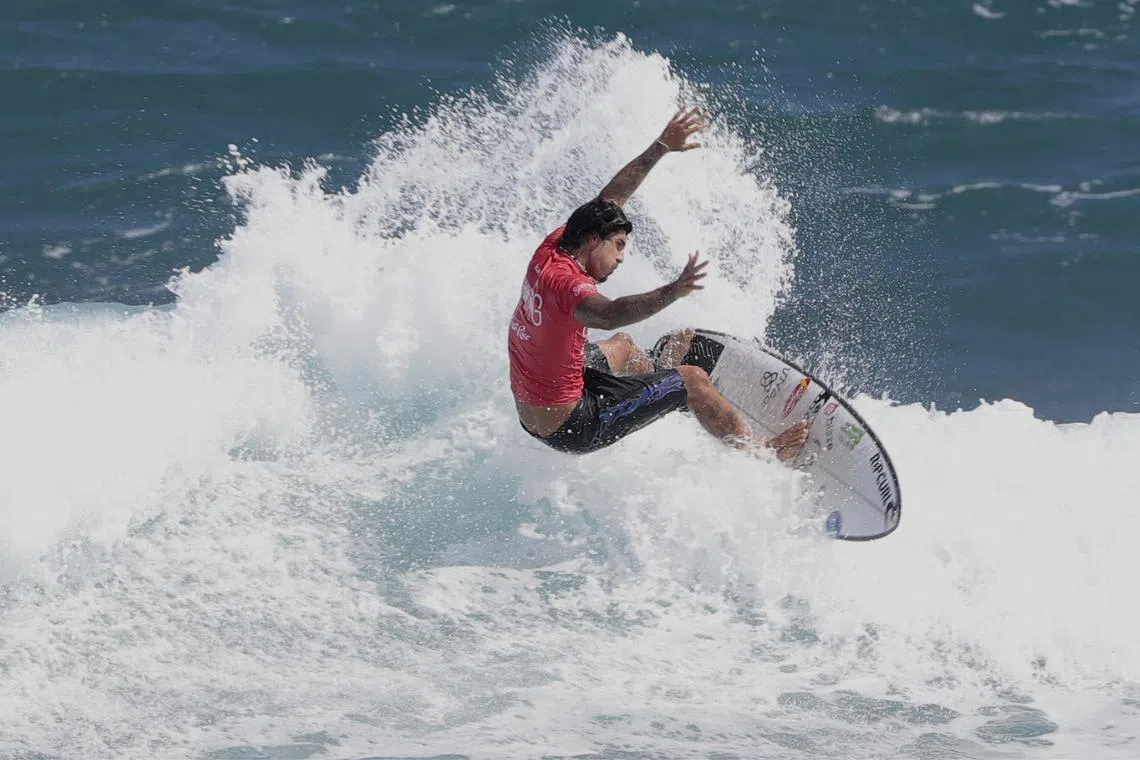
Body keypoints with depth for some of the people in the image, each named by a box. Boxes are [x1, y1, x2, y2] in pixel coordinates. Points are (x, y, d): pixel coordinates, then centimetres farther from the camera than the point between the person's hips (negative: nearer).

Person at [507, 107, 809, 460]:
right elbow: (610, 315, -52)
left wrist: (662, 146, 8)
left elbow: (610, 198, 7)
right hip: (572, 429, -10)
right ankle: (754, 449, 23)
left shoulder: (552, 248, -3)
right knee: (693, 379, 2)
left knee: (622, 346, 38)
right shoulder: (564, 282, -29)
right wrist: (673, 292, -62)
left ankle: (660, 370, 72)